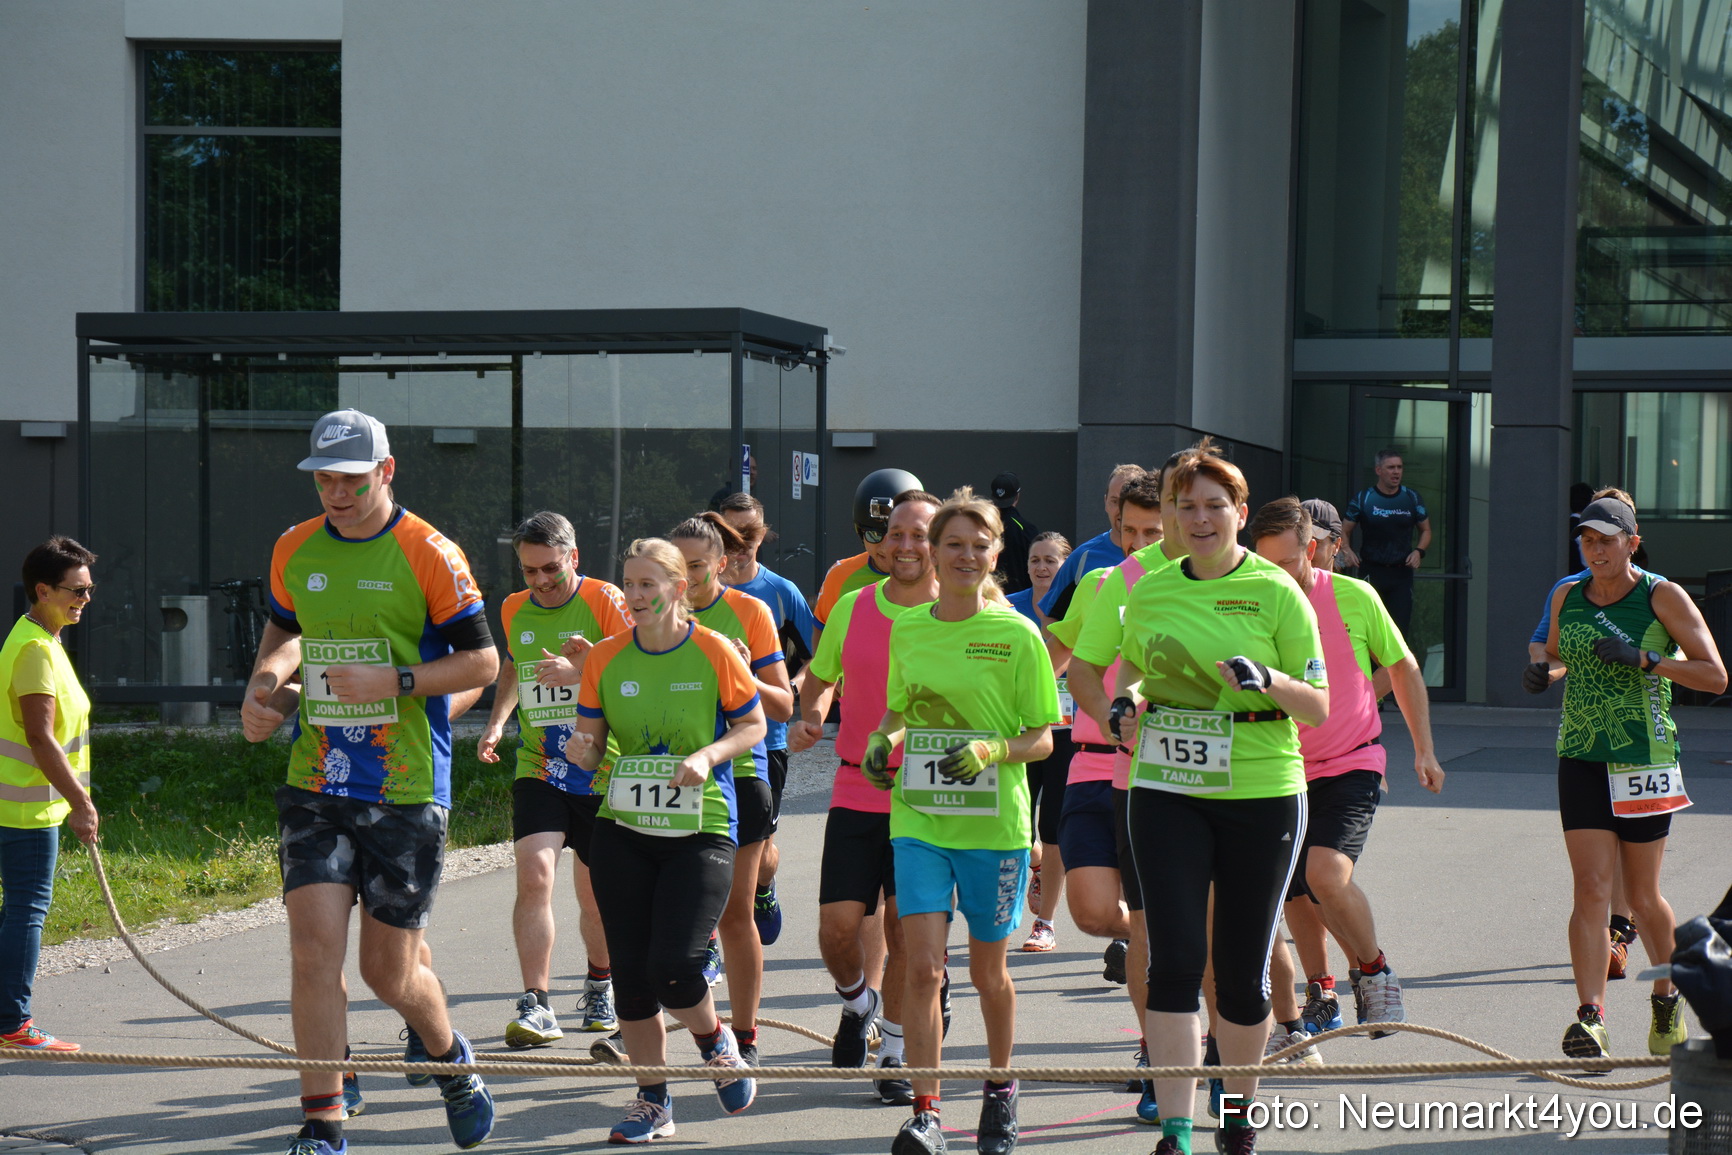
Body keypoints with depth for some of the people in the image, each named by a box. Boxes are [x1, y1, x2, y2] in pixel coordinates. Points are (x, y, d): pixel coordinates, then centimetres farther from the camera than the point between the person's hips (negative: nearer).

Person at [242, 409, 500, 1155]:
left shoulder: (430, 555, -7)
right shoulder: (294, 551, 7)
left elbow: (483, 660, -6)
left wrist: (395, 681, -17)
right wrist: (264, 682, 6)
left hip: (407, 792, -3)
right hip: (316, 785, 3)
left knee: (390, 972, 5)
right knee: (314, 951, -10)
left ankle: (446, 1055, 38)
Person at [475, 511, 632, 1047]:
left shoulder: (604, 601, -7)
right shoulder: (515, 610, 7)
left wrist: (583, 671, -28)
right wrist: (496, 721, 12)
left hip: (601, 774, -2)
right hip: (538, 770, 2)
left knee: (595, 894, 9)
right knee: (533, 874, -16)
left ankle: (600, 984, 35)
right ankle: (536, 1005, -16)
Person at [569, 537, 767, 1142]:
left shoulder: (714, 651, -6)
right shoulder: (605, 658, 3)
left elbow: (753, 725, 3)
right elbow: (591, 745, 10)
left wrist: (707, 756, -15)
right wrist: (583, 751, -14)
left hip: (702, 830, -4)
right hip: (623, 830, 4)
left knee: (672, 965, -15)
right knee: (630, 971, 4)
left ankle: (715, 1042, 18)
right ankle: (652, 1100, 18)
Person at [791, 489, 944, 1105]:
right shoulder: (851, 608, 5)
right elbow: (820, 678, 20)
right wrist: (809, 719, 0)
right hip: (856, 794, 2)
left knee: (905, 930, 0)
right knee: (837, 927, -3)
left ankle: (895, 1053, 16)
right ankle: (859, 1002, 29)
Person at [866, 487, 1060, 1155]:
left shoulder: (1017, 635, -5)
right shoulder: (907, 630, 5)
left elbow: (1042, 739, -2)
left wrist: (993, 751, -20)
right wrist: (883, 740, -2)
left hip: (995, 825, -2)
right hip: (919, 820, 2)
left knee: (987, 971, 11)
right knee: (923, 967, -11)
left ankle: (1000, 1086, 34)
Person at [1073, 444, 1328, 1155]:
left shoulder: (1275, 591, -2)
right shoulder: (1149, 592, 7)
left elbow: (1318, 708, -2)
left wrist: (1267, 680, -21)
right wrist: (1125, 705, 0)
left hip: (1262, 795, -2)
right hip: (1166, 793, 2)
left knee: (1241, 969, 6)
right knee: (1175, 958, -9)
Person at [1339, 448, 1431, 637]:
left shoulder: (1412, 498, 8)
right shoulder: (1363, 498, 3)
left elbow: (1425, 531, 18)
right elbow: (1344, 531, 8)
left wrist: (1419, 551, -1)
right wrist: (1346, 550, -13)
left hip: (1402, 573, 2)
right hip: (1372, 571, -1)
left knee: (1400, 627, -4)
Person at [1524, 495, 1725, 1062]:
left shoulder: (1664, 597, -5)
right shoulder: (1567, 597, 7)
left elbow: (1716, 676, -8)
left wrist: (1646, 659, -21)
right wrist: (1542, 673, 1)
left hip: (1645, 758, -3)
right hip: (1580, 759, 3)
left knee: (1642, 895, 6)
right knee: (1591, 888, -9)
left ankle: (1667, 999, 31)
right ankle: (1591, 1019, -15)